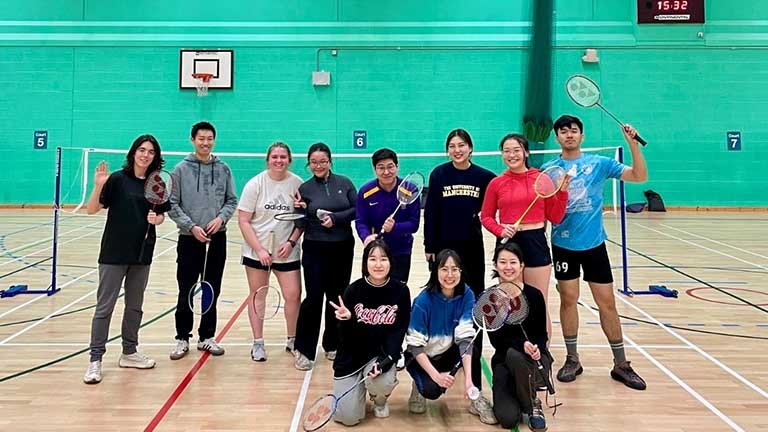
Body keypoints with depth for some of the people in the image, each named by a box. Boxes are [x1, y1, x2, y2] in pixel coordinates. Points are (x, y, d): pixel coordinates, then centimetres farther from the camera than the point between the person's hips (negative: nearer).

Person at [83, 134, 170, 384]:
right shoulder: (118, 179, -7)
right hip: (114, 252, -4)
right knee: (104, 307, 0)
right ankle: (95, 360, 10)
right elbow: (92, 210, -9)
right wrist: (98, 186, -24)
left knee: (135, 306, 14)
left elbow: (161, 216, 13)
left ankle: (129, 353, 28)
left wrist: (157, 219, -10)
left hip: (142, 253, 4)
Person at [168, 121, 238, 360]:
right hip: (189, 238, -2)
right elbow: (172, 204, -3)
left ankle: (207, 336, 22)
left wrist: (221, 217, -10)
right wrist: (191, 226, -14)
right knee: (186, 292, 3)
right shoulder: (181, 169, 0)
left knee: (212, 291, 9)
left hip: (217, 238, 2)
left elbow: (232, 200, 8)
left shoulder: (223, 169, 7)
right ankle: (183, 338, 17)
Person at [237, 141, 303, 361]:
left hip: (287, 251, 1)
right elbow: (243, 221, -7)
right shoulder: (255, 184, -6)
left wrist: (291, 242, -9)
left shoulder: (297, 183, -4)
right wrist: (260, 249, -13)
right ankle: (258, 343, 20)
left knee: (293, 295, -3)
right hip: (256, 251, 0)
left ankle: (292, 340, 18)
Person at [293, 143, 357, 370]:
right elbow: (301, 224, 3)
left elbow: (357, 209, -2)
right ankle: (304, 351, 8)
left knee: (337, 297, 10)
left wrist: (336, 218, -13)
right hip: (315, 250, -1)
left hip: (343, 249, 2)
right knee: (313, 298, -6)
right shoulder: (305, 188, 2)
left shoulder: (344, 183, 4)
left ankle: (332, 345, 26)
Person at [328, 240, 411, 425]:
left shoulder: (400, 291, -9)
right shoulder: (354, 290, -12)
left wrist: (385, 361, -24)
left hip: (382, 354, 1)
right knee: (347, 417, -6)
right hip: (352, 356, 0)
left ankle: (380, 399, 7)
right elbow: (345, 336, -9)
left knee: (382, 381, -32)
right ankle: (359, 388, 29)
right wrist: (347, 320, -32)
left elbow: (399, 331, -9)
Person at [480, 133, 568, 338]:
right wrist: (500, 230, -10)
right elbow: (486, 216, 8)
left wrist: (562, 191, -7)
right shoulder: (496, 183, 2)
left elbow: (555, 217, 4)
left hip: (536, 243, -1)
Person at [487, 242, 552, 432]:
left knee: (515, 356, -37)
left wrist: (535, 347, -26)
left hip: (534, 356, 0)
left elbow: (542, 335, -3)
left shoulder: (534, 295, -9)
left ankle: (532, 405, -7)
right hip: (504, 361, 0)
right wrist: (522, 344, -30)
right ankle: (515, 394, 16)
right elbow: (496, 340, -12)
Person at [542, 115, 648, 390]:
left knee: (607, 303, 4)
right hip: (564, 244, 0)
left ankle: (620, 365, 17)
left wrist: (633, 143, -15)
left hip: (594, 243, 0)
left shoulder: (599, 163, 2)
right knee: (568, 300, 5)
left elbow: (639, 176, -4)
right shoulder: (549, 169, 3)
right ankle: (572, 360, 21)